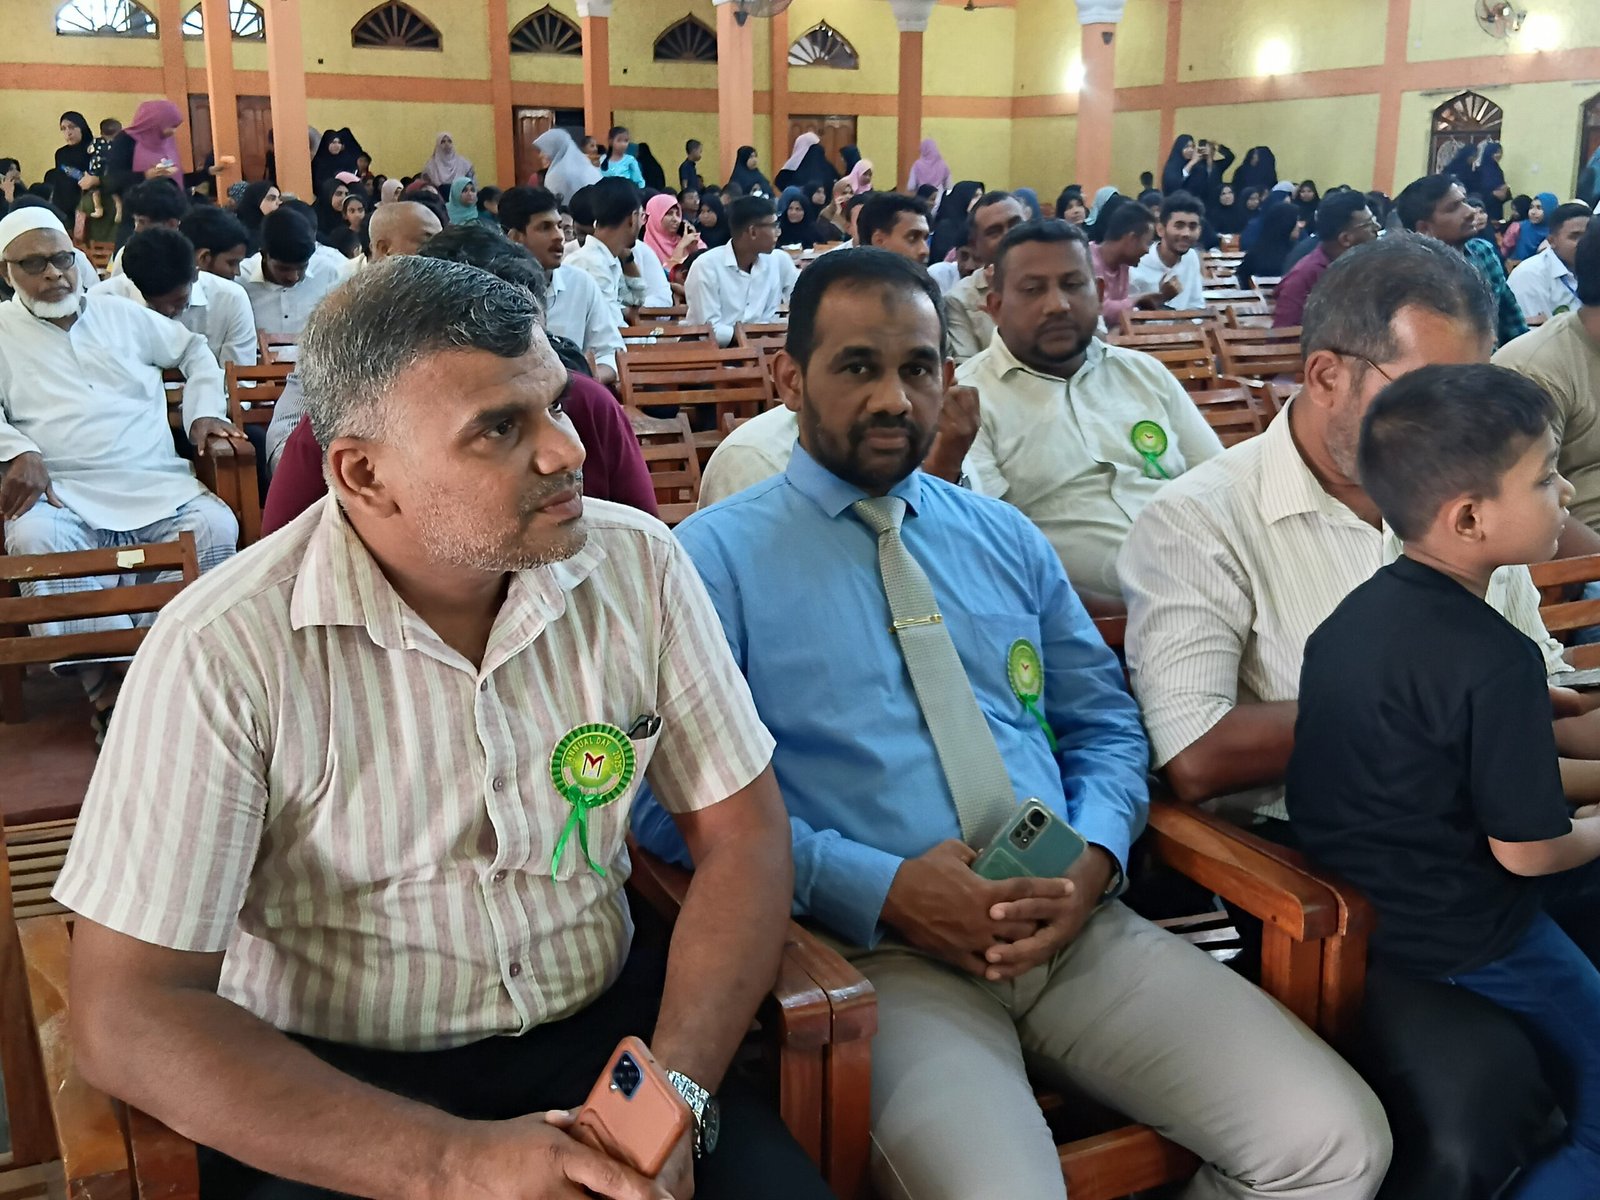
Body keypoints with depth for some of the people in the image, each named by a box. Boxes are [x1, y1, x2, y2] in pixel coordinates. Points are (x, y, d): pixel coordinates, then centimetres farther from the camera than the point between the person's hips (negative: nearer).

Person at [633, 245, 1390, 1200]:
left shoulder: (1008, 539, 18)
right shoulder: (718, 555, 1)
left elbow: (1107, 725, 18)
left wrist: (1094, 856, -4)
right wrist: (880, 887, -16)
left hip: (1077, 925, 5)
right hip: (880, 945, -4)